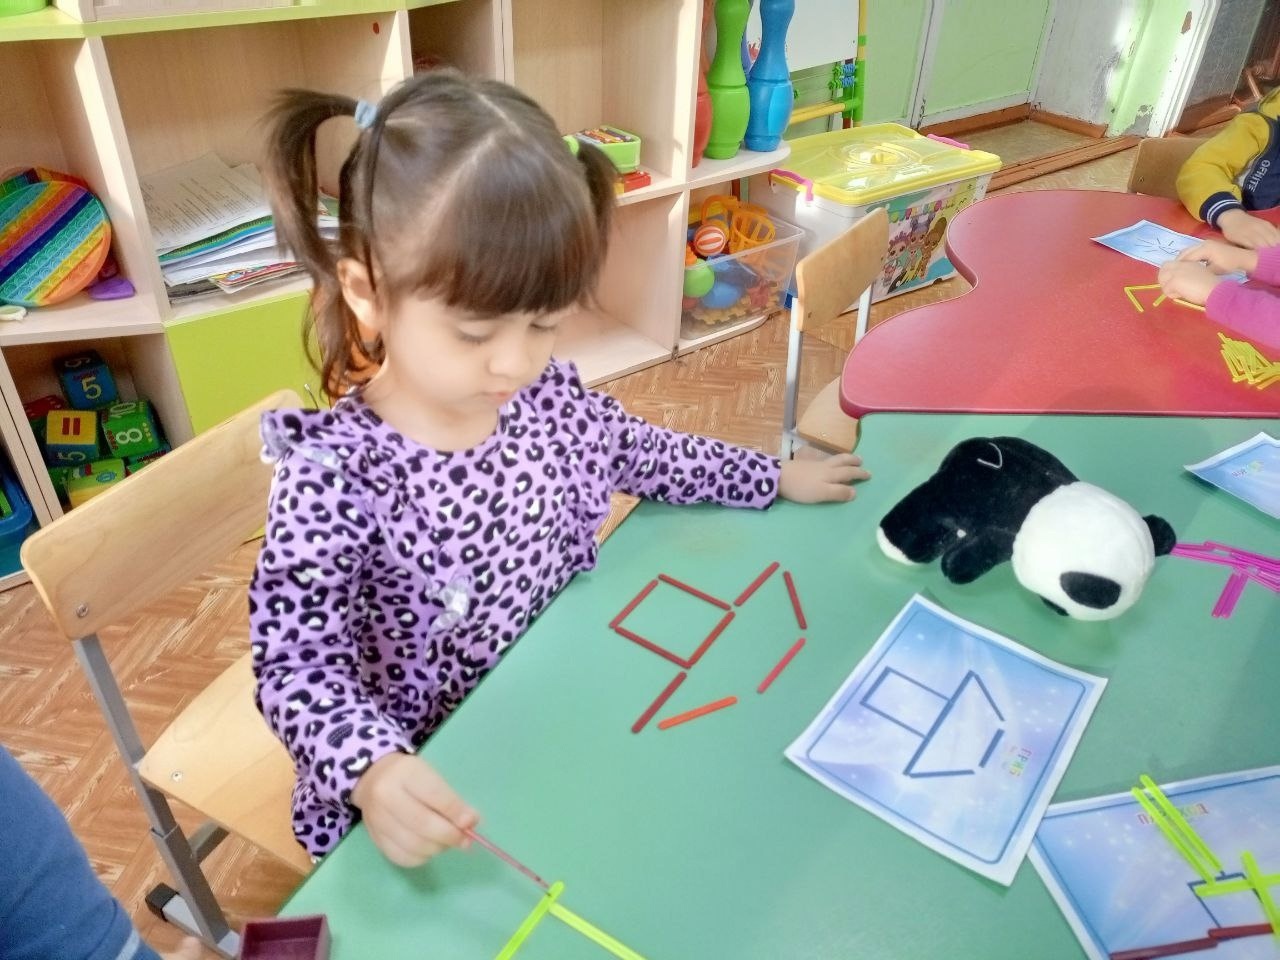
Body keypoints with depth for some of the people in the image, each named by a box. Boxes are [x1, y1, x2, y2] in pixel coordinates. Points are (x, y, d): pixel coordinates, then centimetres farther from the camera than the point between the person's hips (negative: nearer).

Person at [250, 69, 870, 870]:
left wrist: (775, 479, 17)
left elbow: (639, 452, 9)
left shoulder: (550, 397, -9)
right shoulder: (333, 482, -27)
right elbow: (296, 665, -23)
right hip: (427, 786, -3)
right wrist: (372, 771, -42)